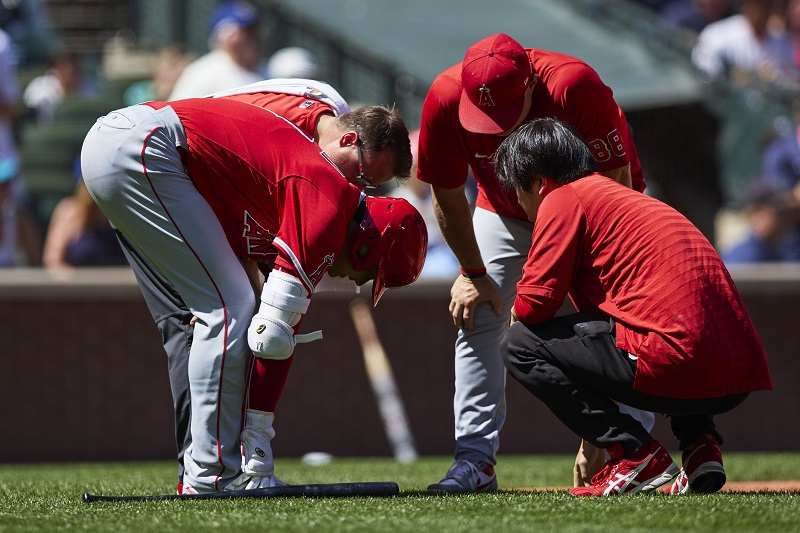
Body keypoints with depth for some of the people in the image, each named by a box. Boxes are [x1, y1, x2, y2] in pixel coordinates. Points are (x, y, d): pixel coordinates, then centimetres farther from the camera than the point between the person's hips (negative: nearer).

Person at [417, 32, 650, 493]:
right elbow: (448, 198, -12)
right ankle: (476, 460, -8)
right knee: (476, 317, -8)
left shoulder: (575, 87, -39)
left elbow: (617, 185, -29)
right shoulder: (446, 99, -30)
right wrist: (472, 273, -9)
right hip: (505, 211, 3)